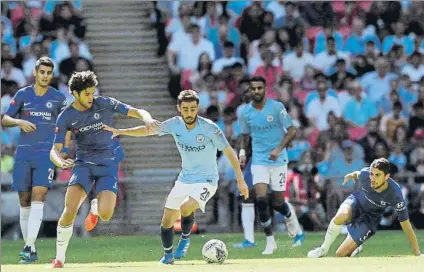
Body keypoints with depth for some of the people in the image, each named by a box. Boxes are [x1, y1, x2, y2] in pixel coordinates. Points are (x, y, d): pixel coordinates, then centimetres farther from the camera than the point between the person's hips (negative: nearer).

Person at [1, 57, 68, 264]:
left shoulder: (58, 98, 5)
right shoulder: (23, 95, 6)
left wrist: (63, 150, 4)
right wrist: (19, 122, -14)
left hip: (46, 153, -2)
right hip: (23, 153, 2)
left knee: (38, 198, -17)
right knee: (24, 201, 3)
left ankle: (29, 247, -23)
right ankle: (29, 250, 12)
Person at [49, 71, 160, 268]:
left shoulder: (104, 104, -4)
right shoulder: (66, 117, -4)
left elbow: (137, 112, -6)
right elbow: (55, 150, -6)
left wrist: (147, 119, -31)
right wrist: (60, 162, -31)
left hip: (108, 165, 0)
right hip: (83, 164, 0)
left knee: (105, 215, -20)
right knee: (70, 210, -22)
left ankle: (95, 207, 21)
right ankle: (59, 258, -7)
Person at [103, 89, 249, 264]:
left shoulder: (209, 128, -19)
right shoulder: (175, 125, -7)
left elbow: (228, 152, -13)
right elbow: (148, 130, 5)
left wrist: (240, 180, -14)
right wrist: (121, 132, -3)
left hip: (206, 181, -5)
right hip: (184, 180, 5)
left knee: (185, 208, -31)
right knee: (167, 221, 4)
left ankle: (185, 239, -3)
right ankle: (168, 255, 28)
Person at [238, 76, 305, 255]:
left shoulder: (276, 107, -8)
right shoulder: (245, 112, 3)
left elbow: (292, 131, -8)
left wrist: (279, 149, -19)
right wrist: (242, 152, -1)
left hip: (278, 160, -2)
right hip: (259, 161, 2)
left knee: (277, 203, -1)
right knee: (261, 200, -15)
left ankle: (291, 219, 36)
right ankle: (270, 242, -5)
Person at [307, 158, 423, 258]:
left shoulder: (395, 194, -34)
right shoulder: (365, 174, -27)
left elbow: (405, 223, -27)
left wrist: (417, 253, -25)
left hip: (369, 220, -1)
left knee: (341, 254, -10)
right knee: (341, 216, -37)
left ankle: (355, 247, 28)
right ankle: (324, 249, -12)